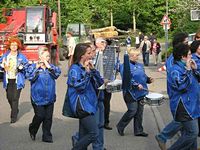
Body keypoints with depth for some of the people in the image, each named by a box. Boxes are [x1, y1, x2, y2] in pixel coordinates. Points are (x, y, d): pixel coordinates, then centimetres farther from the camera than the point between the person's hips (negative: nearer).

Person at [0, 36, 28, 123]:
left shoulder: (21, 56, -2)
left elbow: (27, 66, -2)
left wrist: (21, 67, -21)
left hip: (17, 80, -3)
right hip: (8, 80, 4)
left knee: (15, 98, -7)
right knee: (9, 97, 10)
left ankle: (14, 116, 0)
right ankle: (15, 110, 39)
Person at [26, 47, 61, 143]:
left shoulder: (51, 66, 7)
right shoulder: (33, 67, -2)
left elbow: (57, 73, -9)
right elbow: (30, 77, -16)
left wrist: (48, 66, -13)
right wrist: (37, 68, -15)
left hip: (50, 98, 4)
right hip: (38, 98, -4)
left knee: (48, 118, 5)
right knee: (40, 116, -6)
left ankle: (47, 136, 16)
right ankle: (32, 130, 24)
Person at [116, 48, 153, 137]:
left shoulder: (139, 65, 15)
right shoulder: (125, 66, -10)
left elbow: (143, 76, 23)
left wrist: (148, 79, 2)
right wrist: (136, 85, -24)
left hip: (141, 92, 8)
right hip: (131, 92, -8)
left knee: (139, 111, 9)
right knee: (132, 111, -8)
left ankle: (138, 130, 18)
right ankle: (120, 126, 12)